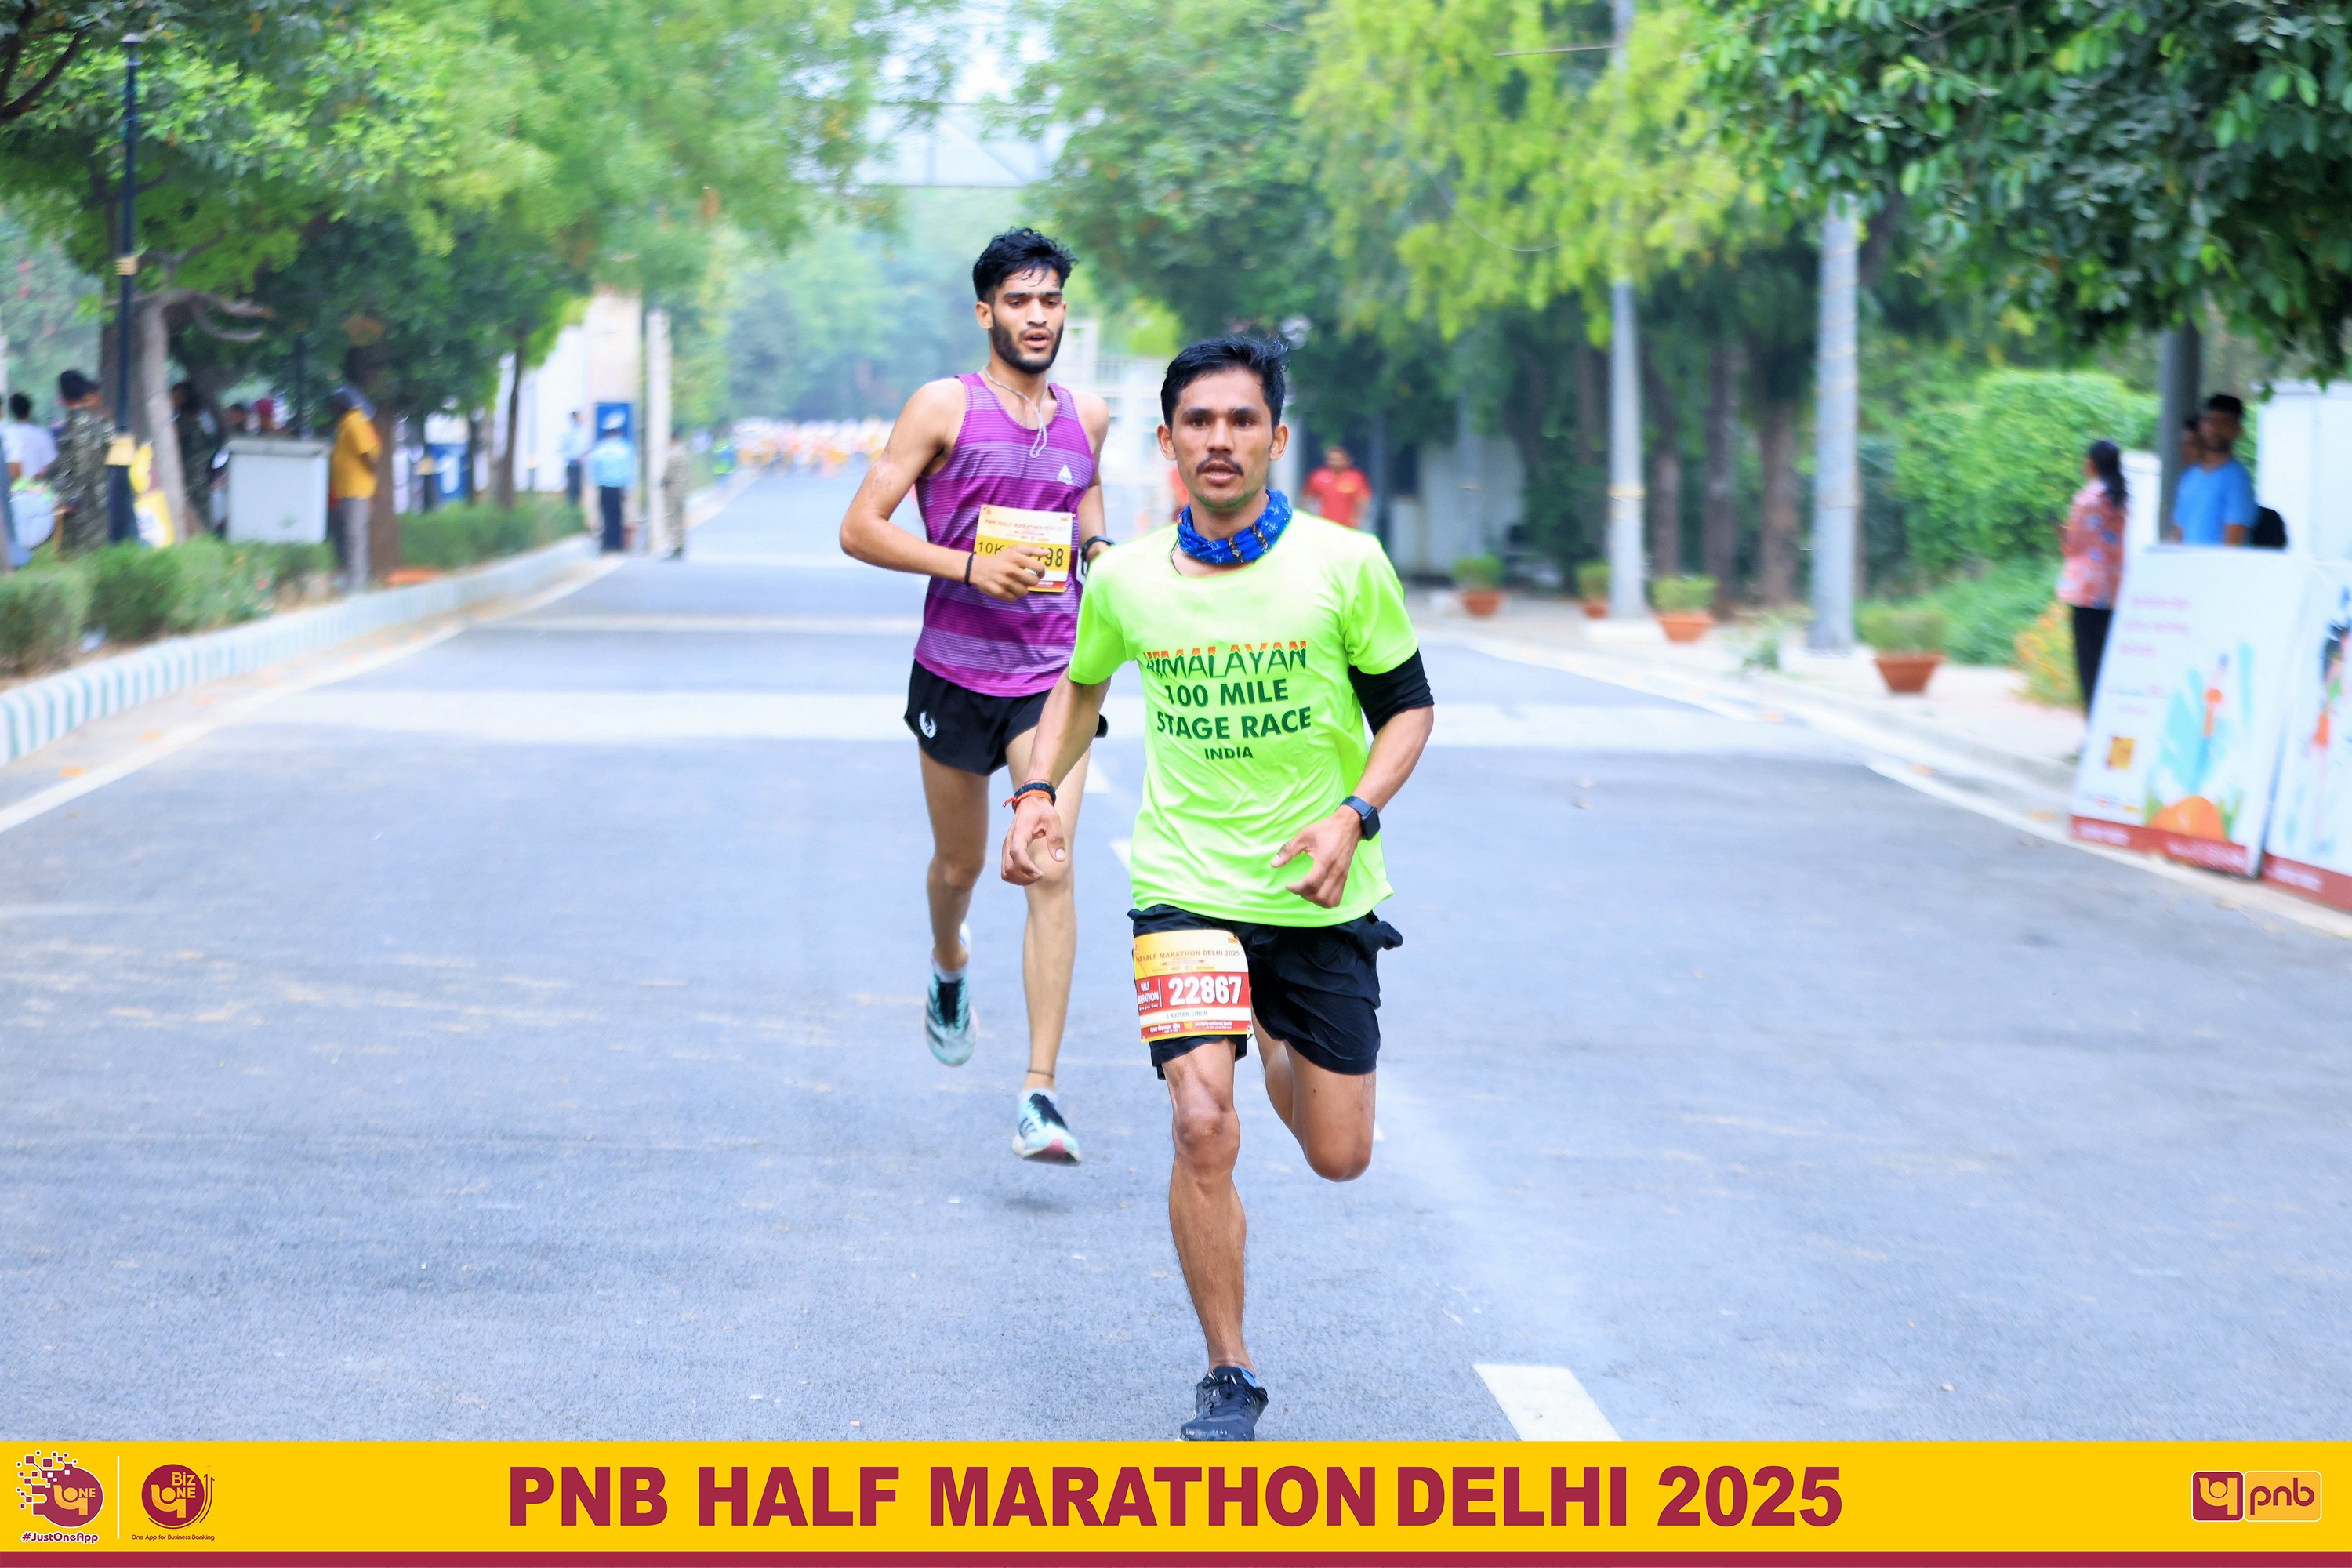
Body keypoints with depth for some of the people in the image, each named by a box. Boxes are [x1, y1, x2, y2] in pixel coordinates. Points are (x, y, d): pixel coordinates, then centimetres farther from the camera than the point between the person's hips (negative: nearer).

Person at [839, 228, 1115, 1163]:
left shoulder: (1087, 417, 6)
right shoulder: (945, 408, -5)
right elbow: (860, 530, -8)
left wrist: (1095, 544, 5)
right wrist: (968, 567, -19)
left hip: (1053, 673, 1)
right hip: (955, 671, -1)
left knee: (1050, 869, -15)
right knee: (960, 864, 16)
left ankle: (1040, 1093, -17)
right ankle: (949, 964, 53)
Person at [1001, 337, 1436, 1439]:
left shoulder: (1346, 564, -9)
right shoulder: (1125, 580, -3)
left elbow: (1408, 704, 2)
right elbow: (1081, 686, 18)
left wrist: (1353, 814, -14)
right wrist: (1039, 791, 2)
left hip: (1322, 897, 0)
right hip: (1185, 887, 0)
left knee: (1339, 1157, 7)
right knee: (1204, 1126, -18)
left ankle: (1282, 1047, 45)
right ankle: (1228, 1377, -2)